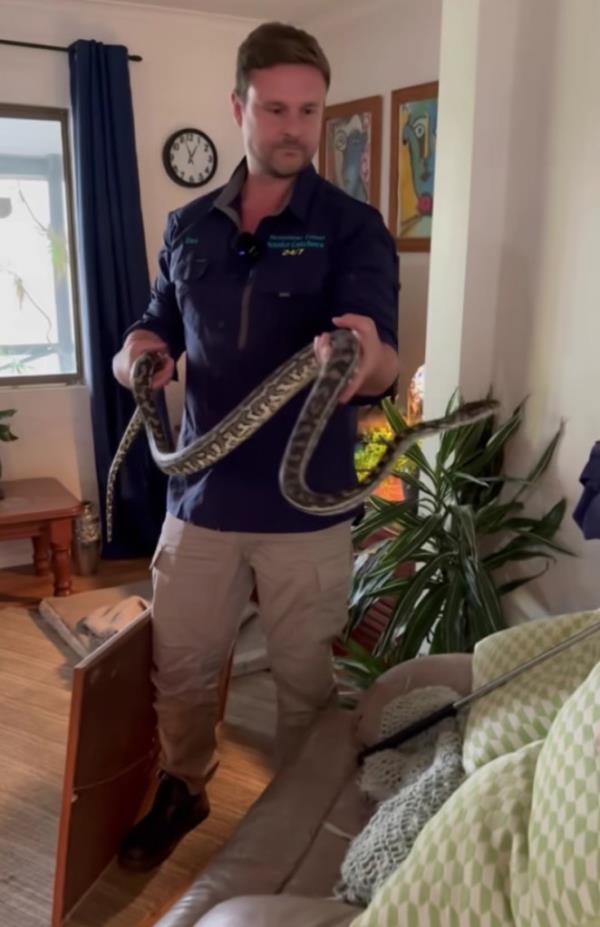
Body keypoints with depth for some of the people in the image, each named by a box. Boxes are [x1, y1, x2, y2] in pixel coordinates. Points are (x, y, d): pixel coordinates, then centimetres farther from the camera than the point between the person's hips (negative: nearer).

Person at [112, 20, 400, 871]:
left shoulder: (353, 228, -6)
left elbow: (383, 366, -18)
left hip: (308, 507, -3)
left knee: (305, 680, 14)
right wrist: (136, 355, -8)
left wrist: (366, 360, -43)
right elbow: (158, 328, 16)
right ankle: (182, 791, 46)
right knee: (180, 668, 16)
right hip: (201, 498, 3)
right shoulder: (189, 227, 6)